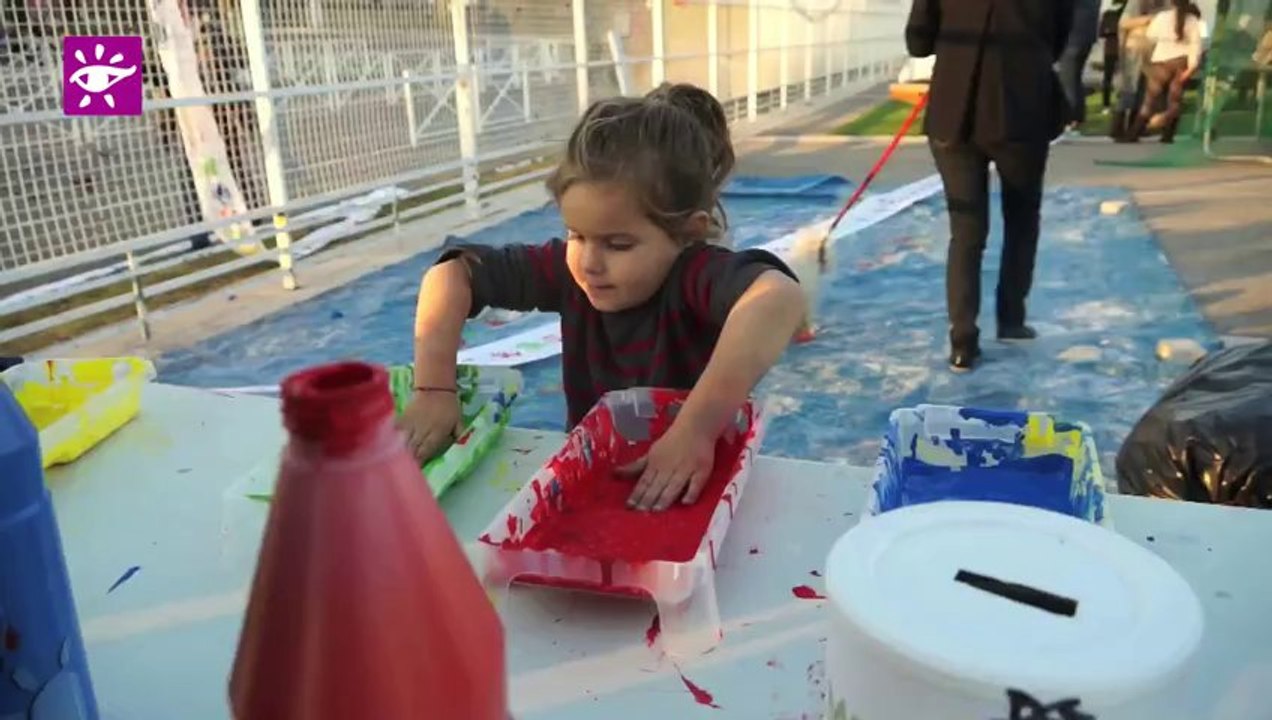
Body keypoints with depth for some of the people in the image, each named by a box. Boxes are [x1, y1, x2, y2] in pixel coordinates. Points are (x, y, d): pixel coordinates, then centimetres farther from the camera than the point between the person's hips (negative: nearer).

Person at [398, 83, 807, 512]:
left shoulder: (699, 275, -23)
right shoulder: (570, 270, -9)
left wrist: (696, 430, -43)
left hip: (692, 494, -3)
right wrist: (434, 389, -14)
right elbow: (452, 274, -4)